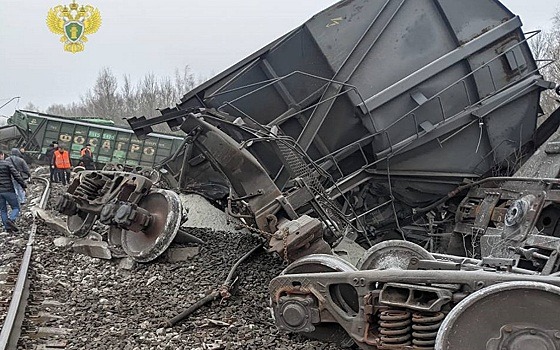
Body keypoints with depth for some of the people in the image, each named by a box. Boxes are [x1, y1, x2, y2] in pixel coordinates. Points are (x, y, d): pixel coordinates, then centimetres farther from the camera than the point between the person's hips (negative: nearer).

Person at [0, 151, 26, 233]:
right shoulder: (7, 164, -8)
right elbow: (16, 176, -11)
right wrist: (24, 185, -3)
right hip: (8, 190, -4)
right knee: (16, 208, 4)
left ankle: (8, 227, 7)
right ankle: (11, 219, -21)